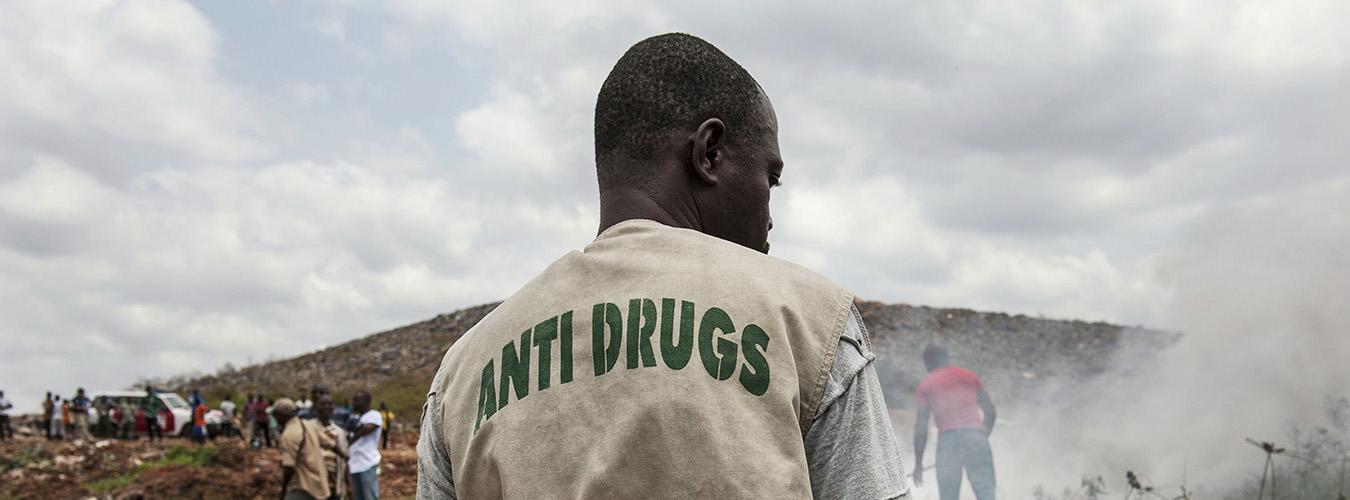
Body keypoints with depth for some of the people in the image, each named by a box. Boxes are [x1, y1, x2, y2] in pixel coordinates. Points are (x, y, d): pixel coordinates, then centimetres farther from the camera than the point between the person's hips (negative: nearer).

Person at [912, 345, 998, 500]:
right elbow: (991, 412, 17)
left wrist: (918, 464, 9)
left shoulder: (926, 385, 12)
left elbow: (921, 426, 6)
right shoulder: (970, 376, 19)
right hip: (975, 434, 1)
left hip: (947, 439, -1)